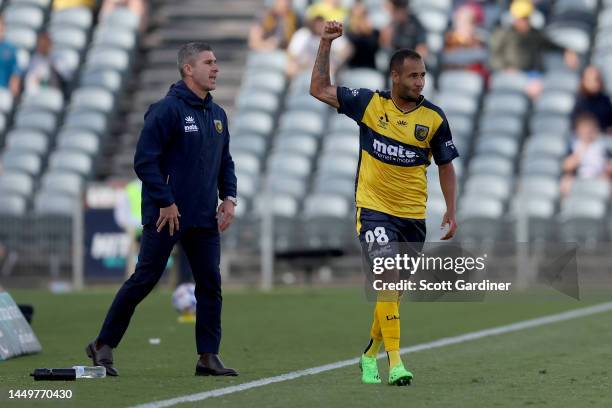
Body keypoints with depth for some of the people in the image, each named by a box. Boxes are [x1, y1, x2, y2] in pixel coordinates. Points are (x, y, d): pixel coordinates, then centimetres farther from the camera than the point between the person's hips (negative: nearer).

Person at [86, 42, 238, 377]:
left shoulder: (217, 115, 13)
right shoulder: (167, 110, -11)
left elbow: (225, 162, 21)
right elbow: (145, 159, -16)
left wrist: (229, 198, 5)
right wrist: (166, 203, -16)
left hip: (205, 218, 7)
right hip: (166, 216, -7)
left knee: (210, 284, 2)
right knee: (144, 280, -2)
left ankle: (208, 357, 7)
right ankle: (103, 345, 9)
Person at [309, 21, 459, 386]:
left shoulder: (434, 118, -3)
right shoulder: (369, 103, -5)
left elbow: (446, 165, 9)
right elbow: (320, 89, 1)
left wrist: (451, 211, 4)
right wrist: (326, 45, -7)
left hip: (413, 215, 3)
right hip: (374, 209, -3)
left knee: (393, 289, 11)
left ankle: (371, 353, 31)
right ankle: (394, 361, -22)